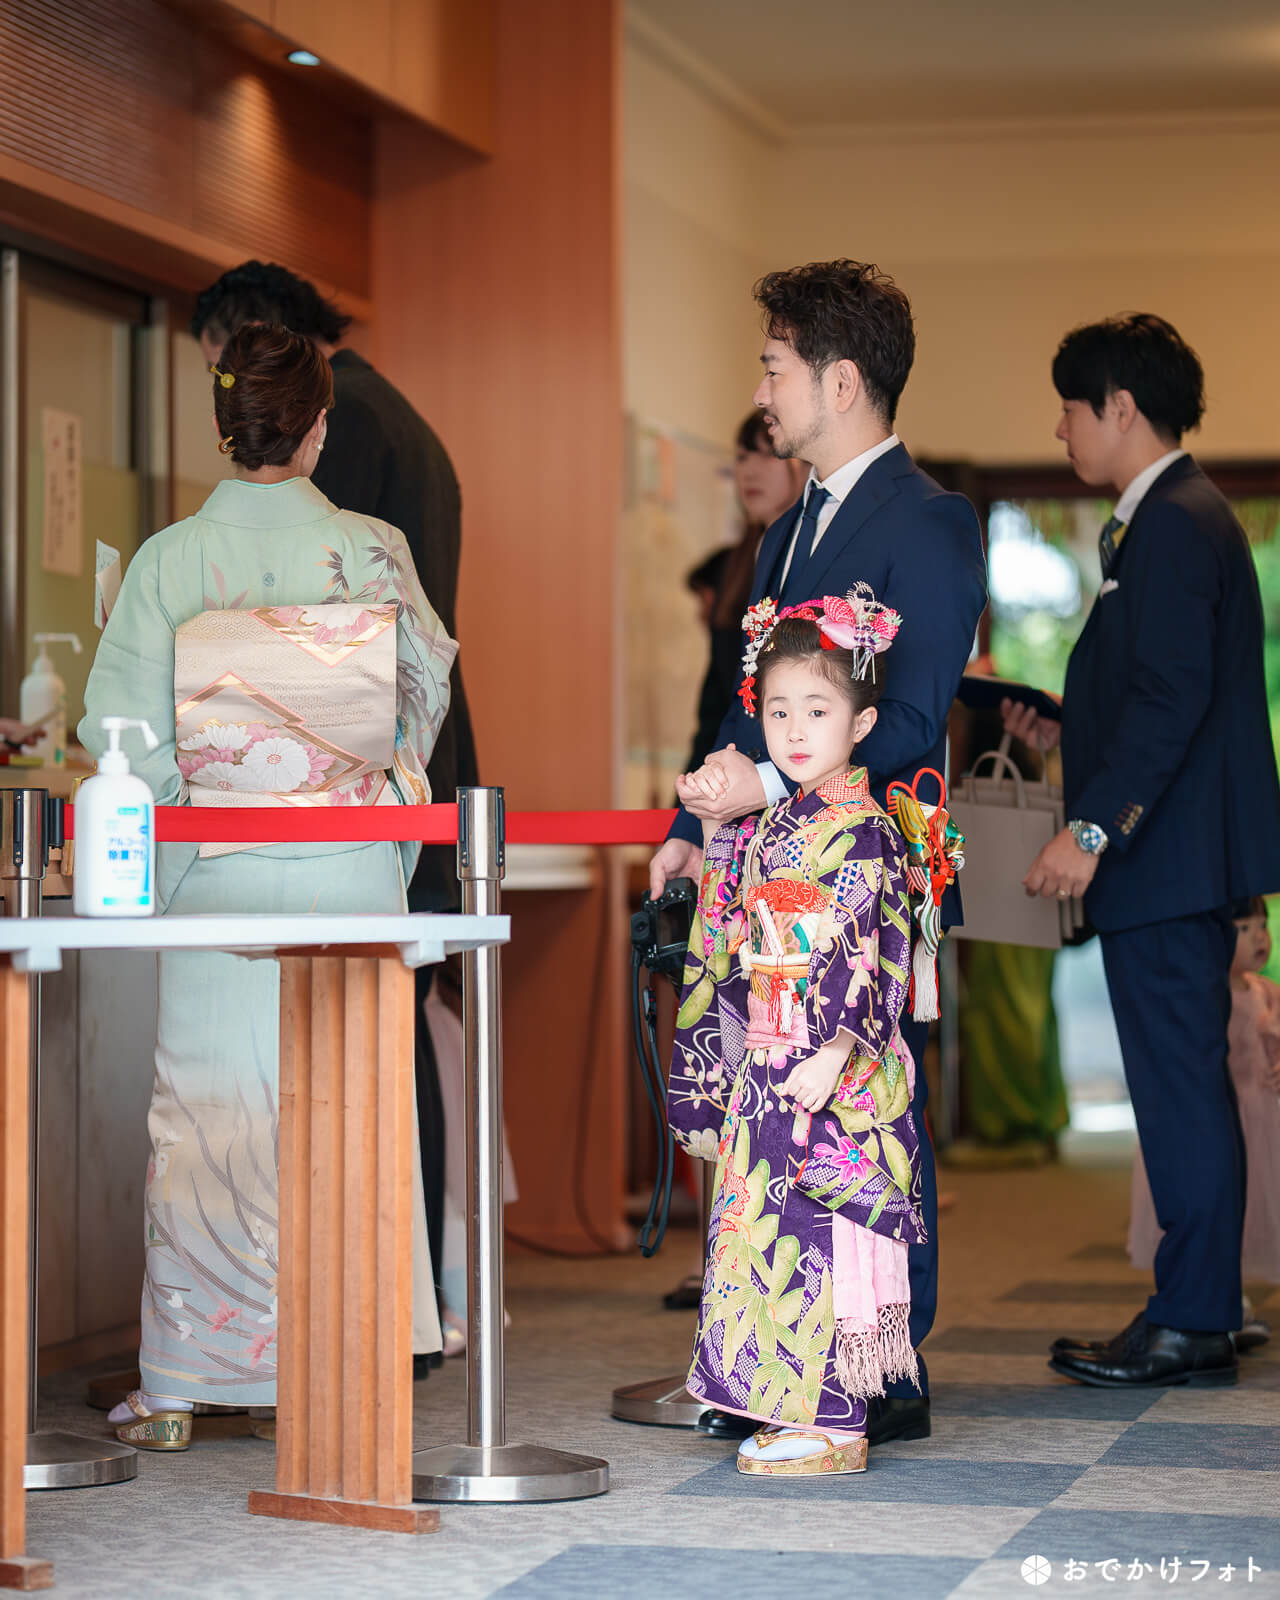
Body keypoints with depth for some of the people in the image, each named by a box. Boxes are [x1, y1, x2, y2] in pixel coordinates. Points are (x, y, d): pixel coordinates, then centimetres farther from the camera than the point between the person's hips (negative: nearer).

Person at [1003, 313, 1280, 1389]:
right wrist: (1067, 729, 18)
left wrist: (1093, 826, -22)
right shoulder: (1178, 519, 19)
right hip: (1176, 861, 11)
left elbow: (1174, 697, -22)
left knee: (1179, 1084, -7)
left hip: (1170, 857, -11)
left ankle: (1190, 1323, -3)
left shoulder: (1173, 525, -14)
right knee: (1184, 1086, 12)